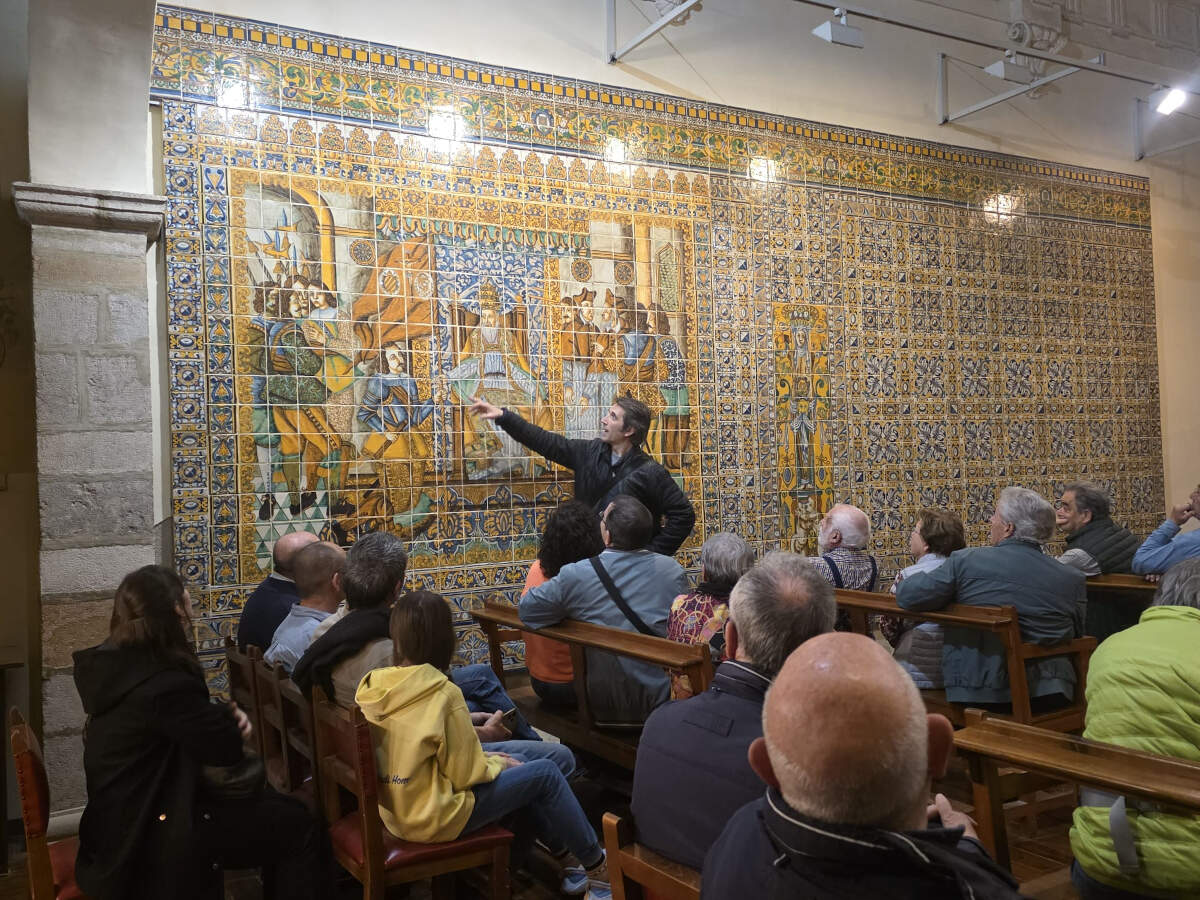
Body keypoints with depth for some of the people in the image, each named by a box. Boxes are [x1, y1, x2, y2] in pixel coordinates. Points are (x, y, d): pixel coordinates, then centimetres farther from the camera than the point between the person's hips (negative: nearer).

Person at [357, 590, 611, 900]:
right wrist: (497, 764, 4)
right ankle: (596, 867, 21)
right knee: (545, 773, 4)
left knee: (518, 764, 20)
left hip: (394, 809, 8)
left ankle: (564, 856, 28)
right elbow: (466, 775, -17)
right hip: (434, 818, -8)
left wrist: (486, 757, 12)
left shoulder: (371, 686, -3)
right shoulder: (443, 694, -24)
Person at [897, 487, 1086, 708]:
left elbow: (907, 596, -6)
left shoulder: (965, 561, -9)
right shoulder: (1073, 579, 0)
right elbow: (1076, 637, 13)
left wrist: (901, 583, 16)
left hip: (977, 693, -3)